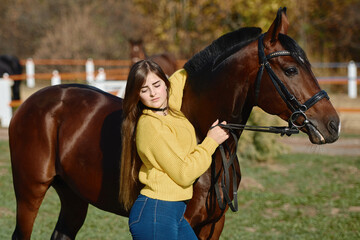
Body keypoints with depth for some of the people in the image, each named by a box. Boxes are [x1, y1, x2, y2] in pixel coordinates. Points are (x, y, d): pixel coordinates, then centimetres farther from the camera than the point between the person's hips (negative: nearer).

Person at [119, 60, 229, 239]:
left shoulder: (170, 107, 7)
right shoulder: (152, 126, -19)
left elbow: (180, 76, 31)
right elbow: (184, 174, -18)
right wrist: (211, 142, -8)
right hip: (154, 216, -9)